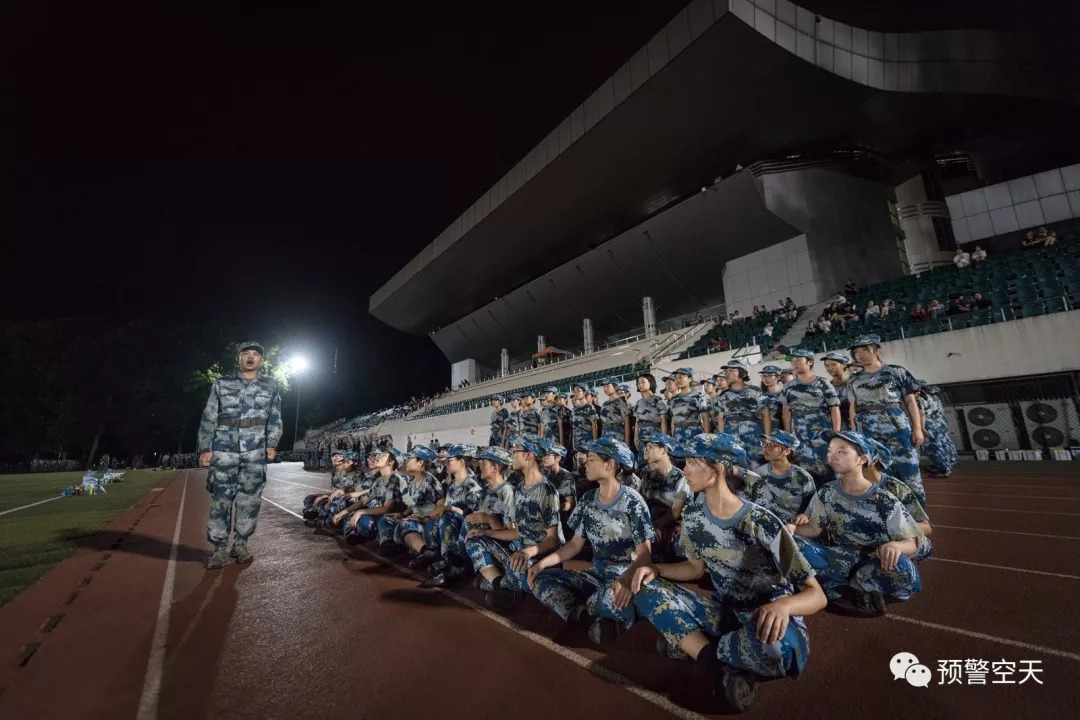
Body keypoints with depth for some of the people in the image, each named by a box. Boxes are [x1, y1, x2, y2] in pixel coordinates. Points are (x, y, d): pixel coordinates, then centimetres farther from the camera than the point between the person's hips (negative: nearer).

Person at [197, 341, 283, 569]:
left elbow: (275, 418, 4)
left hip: (255, 451, 0)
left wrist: (272, 443, -7)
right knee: (221, 498, 1)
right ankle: (219, 549, 10)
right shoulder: (222, 384, 10)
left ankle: (240, 544, 16)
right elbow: (208, 418, 7)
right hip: (224, 448, 0)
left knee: (250, 498, 3)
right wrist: (205, 448, -1)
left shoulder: (271, 386, 10)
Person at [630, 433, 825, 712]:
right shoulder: (693, 514, -7)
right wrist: (654, 569, -12)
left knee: (775, 646, -41)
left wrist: (783, 605, -44)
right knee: (647, 590, -13)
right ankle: (720, 670, -19)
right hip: (724, 612, 5)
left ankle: (687, 641, -14)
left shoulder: (761, 523, -24)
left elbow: (817, 594, -21)